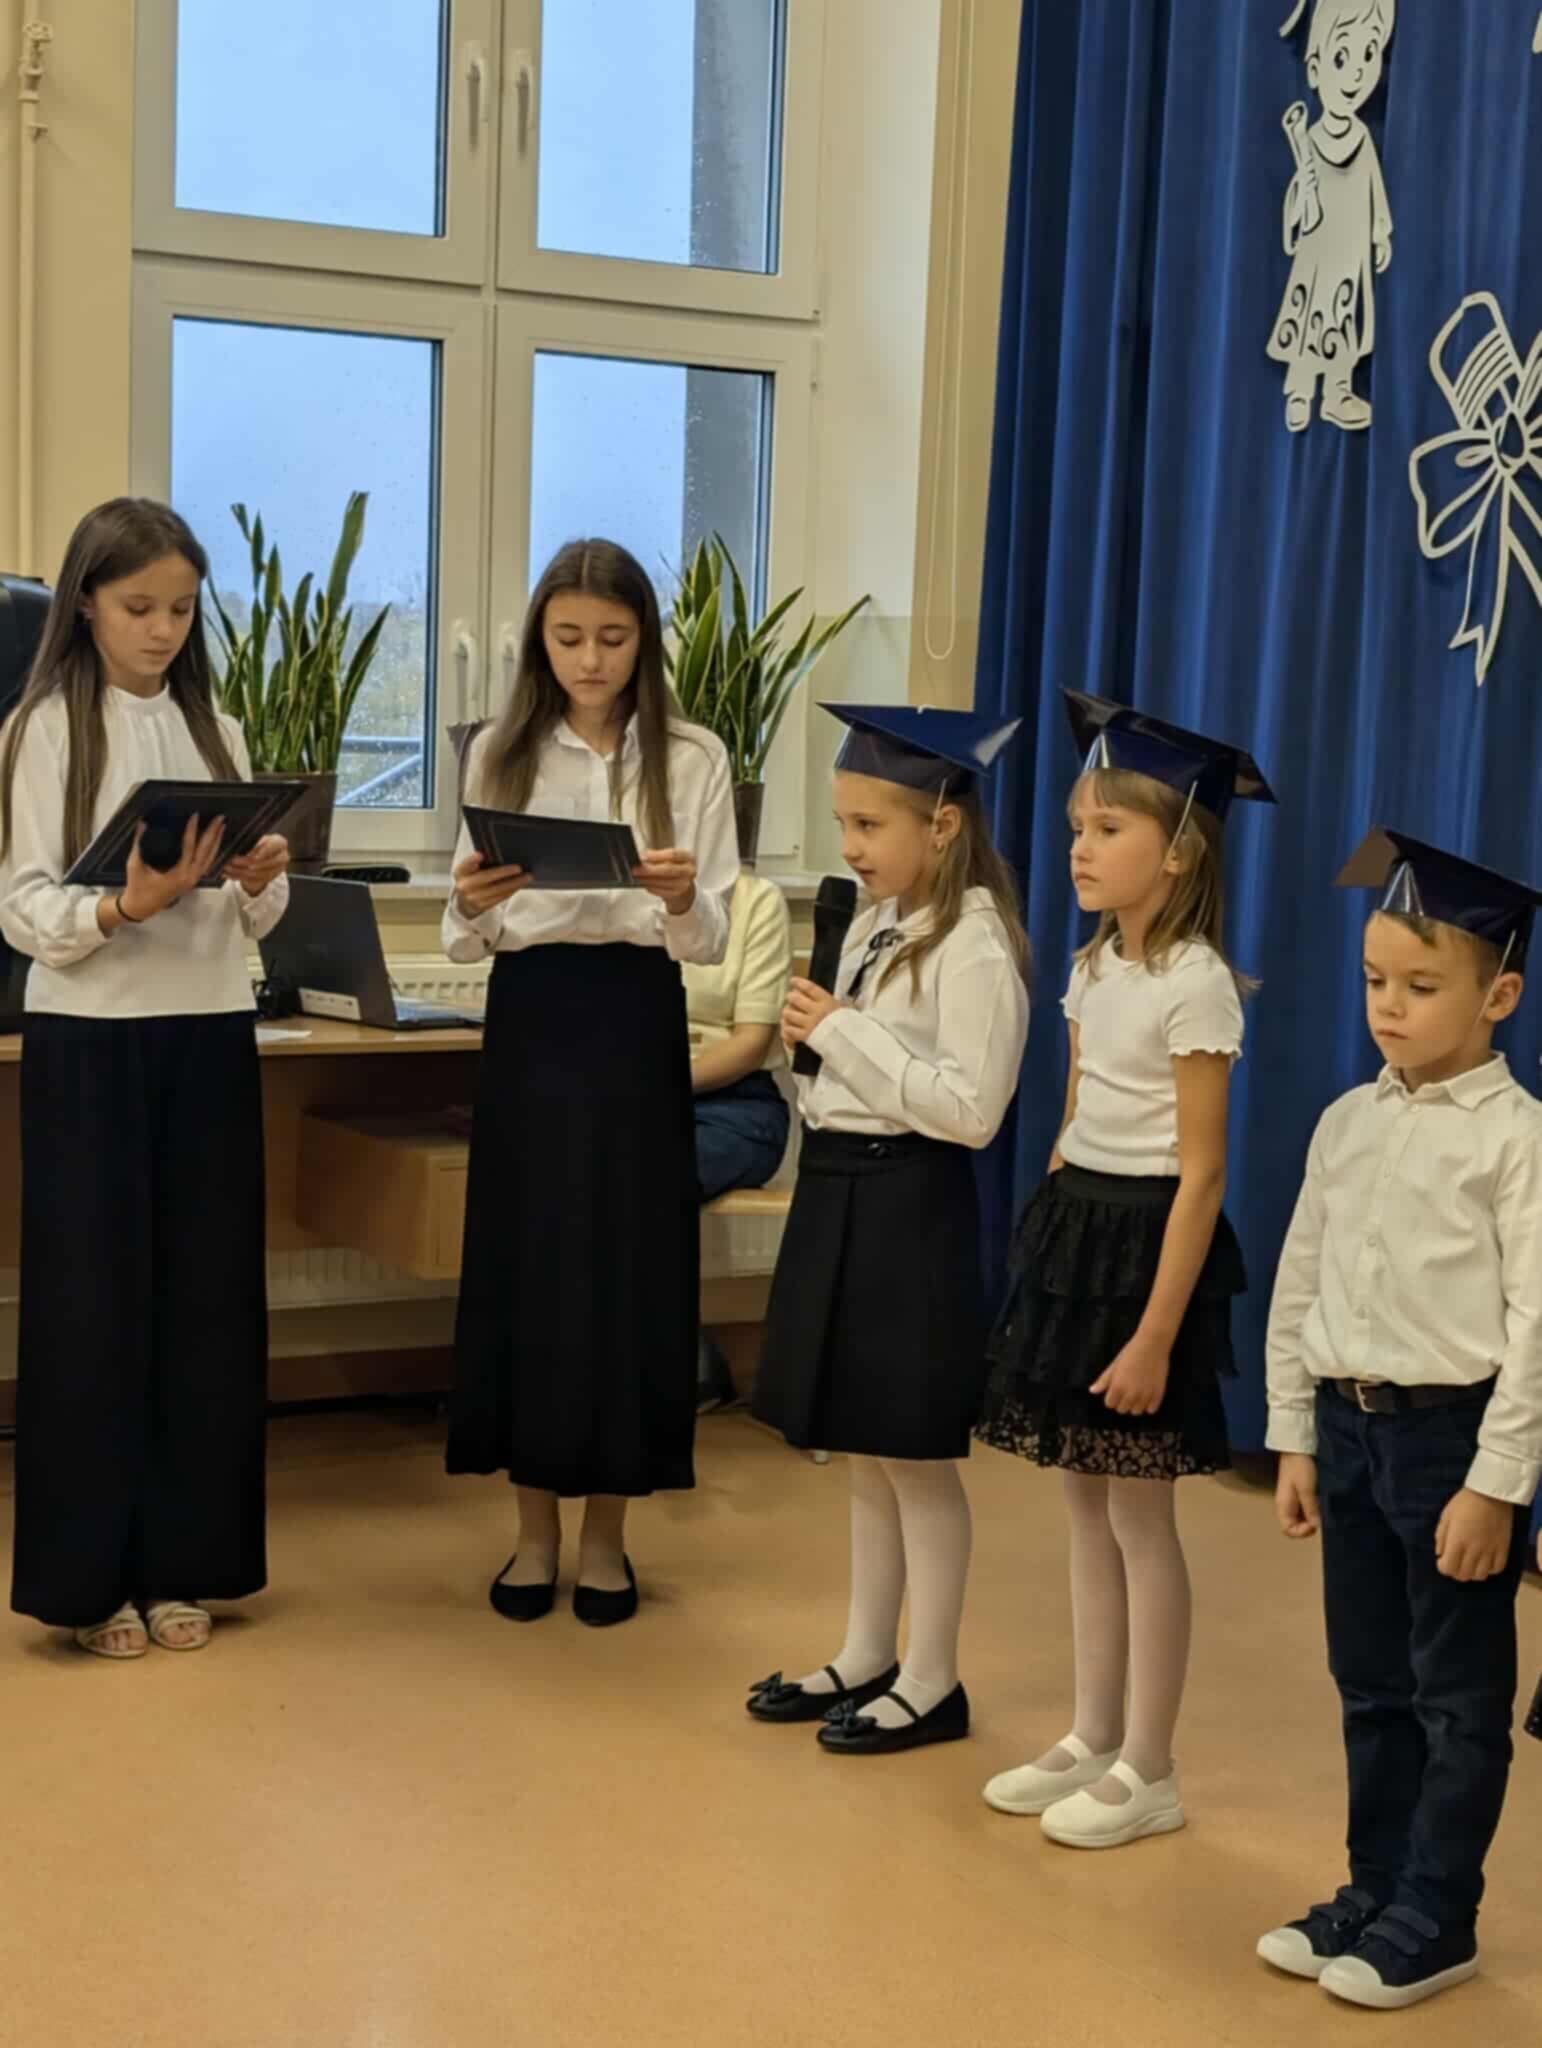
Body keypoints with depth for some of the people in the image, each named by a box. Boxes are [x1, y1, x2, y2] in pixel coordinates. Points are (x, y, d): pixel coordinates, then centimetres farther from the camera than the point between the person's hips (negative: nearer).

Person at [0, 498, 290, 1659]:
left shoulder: (215, 730, 10)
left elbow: (260, 920, 8)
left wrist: (260, 884, -13)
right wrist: (128, 904, -26)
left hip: (209, 1038, 5)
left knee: (205, 1300, 6)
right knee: (93, 1303, 0)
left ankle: (179, 1561, 17)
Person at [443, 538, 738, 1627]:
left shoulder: (692, 758, -1)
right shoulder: (501, 752, 4)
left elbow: (711, 942, -5)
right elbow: (467, 940, 3)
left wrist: (681, 901, -27)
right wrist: (471, 908, -20)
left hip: (636, 1021, -1)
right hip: (528, 1017, 2)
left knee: (626, 1268, 2)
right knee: (523, 1262, 4)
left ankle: (607, 1534, 16)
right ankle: (536, 1529, 18)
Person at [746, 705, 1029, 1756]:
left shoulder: (974, 946, -17)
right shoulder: (876, 927, 10)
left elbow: (972, 1108, -24)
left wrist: (843, 1032, -20)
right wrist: (812, 1040, 1)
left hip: (907, 1203, -9)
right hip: (840, 1190, 9)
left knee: (917, 1455, 3)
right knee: (864, 1451, 17)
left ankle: (931, 1682, 15)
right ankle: (866, 1658, 28)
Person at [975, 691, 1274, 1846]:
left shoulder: (1194, 984, -15)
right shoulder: (1095, 969, 10)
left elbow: (1201, 1170, -18)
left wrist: (1156, 1332, -20)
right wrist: (1051, 1250, 11)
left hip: (1145, 1243, -8)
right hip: (1073, 1229, 8)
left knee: (1139, 1514, 0)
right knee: (1087, 1504, 13)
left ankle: (1149, 1773, 12)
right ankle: (1094, 1741, 25)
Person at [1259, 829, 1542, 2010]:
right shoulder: (1348, 1125, 7)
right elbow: (1299, 1285, 12)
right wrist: (1295, 1437, 11)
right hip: (1349, 1422, 6)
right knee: (1370, 1686, 16)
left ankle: (1434, 1923, 18)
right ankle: (1374, 1897, 29)